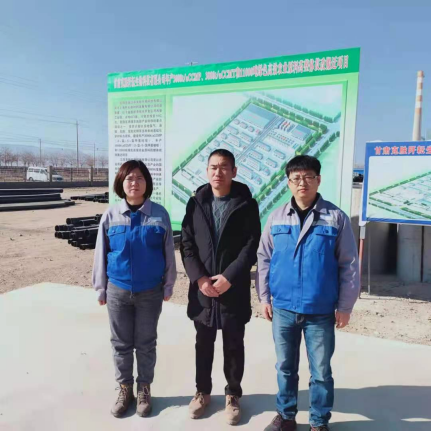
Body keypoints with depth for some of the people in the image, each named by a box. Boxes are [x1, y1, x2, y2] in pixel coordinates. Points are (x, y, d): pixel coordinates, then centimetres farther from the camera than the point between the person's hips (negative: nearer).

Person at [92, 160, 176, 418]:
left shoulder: (159, 214, -7)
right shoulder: (111, 216, -4)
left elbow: (169, 253, -1)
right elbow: (101, 254, 3)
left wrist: (168, 286, 2)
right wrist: (101, 288, 5)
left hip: (150, 291, -1)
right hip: (118, 290, 1)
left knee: (146, 343, 13)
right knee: (121, 343, 14)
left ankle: (145, 389, 33)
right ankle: (125, 389, 34)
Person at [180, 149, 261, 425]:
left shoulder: (247, 204, -4)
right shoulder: (196, 203, 3)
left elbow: (251, 246, -9)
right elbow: (186, 244, 0)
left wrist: (228, 277, -17)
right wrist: (199, 278, -12)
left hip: (234, 288, -2)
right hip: (202, 288, 2)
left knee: (234, 345, 13)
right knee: (203, 343, 16)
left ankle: (233, 395, 33)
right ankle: (203, 391, 36)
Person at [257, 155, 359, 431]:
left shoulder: (336, 218, -6)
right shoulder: (277, 218, 1)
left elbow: (349, 266, -3)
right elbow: (264, 259, 6)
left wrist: (345, 306, -3)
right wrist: (264, 297, 4)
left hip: (321, 311, -2)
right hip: (283, 308, 2)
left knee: (321, 371, 12)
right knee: (285, 367, 17)